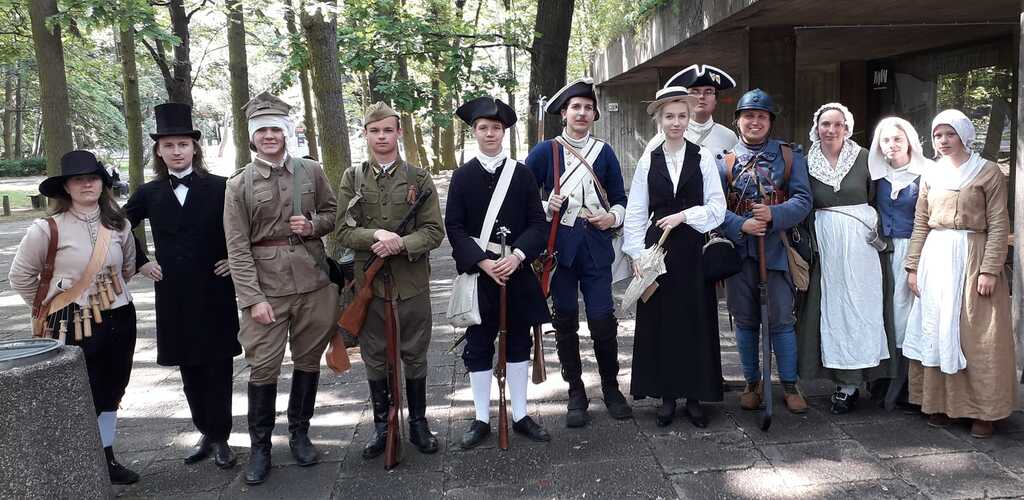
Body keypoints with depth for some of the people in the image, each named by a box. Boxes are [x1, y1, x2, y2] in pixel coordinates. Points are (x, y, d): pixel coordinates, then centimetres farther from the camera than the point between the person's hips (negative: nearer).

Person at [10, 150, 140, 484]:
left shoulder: (118, 225, 2)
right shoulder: (48, 229, -12)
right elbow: (21, 276, -1)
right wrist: (50, 306, 3)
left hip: (120, 320, 5)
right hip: (74, 327, -5)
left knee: (110, 394, 16)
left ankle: (106, 460, 32)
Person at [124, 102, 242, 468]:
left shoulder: (220, 187, -5)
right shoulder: (149, 194, 4)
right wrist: (140, 262, 9)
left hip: (215, 293, -3)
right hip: (173, 296, 3)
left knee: (218, 367, 3)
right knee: (189, 369, 11)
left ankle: (220, 438, 14)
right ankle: (206, 434, 24)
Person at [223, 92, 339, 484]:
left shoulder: (311, 172, 4)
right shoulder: (239, 184, -2)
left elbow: (332, 213, 15)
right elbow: (237, 248, -5)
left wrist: (312, 225, -8)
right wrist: (253, 298, -12)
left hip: (312, 282, 2)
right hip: (266, 286, -2)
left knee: (308, 360, 11)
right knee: (263, 367, 1)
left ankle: (299, 433, 28)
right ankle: (260, 446, 17)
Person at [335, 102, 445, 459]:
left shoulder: (418, 178, 0)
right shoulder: (352, 178, 4)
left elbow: (435, 231, -4)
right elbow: (343, 231, -2)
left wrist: (401, 244, -21)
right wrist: (376, 235, -21)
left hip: (412, 283, -1)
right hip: (369, 282, 1)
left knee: (414, 357, 10)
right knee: (375, 359, 11)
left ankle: (418, 423, 26)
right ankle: (381, 426, 26)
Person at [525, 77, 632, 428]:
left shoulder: (604, 153, 9)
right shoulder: (545, 151, 4)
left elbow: (620, 199, 13)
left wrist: (612, 218, -7)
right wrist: (545, 208, -12)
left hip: (596, 246, 1)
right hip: (560, 247, 0)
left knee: (603, 320, -3)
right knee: (565, 321, 5)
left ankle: (611, 388, 16)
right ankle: (576, 393, 18)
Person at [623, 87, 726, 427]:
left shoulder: (703, 158, 2)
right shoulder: (648, 161, 5)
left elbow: (717, 207, -1)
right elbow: (635, 213, 5)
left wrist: (683, 215, -12)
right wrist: (637, 254, -2)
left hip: (693, 250, -1)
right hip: (657, 249, 1)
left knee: (695, 320, 2)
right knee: (659, 320, 4)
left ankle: (694, 395, 15)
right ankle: (667, 395, 15)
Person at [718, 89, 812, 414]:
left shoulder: (790, 156, 6)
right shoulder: (724, 160, 6)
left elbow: (803, 199, -2)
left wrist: (774, 214, -19)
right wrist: (741, 225, -17)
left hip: (776, 246, -1)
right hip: (739, 247, 1)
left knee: (782, 319, 0)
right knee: (746, 319, 9)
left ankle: (790, 385, 13)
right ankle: (753, 383, 22)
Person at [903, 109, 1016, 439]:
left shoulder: (988, 173, -1)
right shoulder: (931, 176, 12)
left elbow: (999, 225, -6)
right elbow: (920, 225, 12)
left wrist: (990, 270, -13)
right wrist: (913, 267, 5)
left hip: (973, 258, -4)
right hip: (935, 259, 4)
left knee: (977, 336, -2)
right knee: (935, 332, 6)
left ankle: (983, 411, 7)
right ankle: (940, 403, 15)